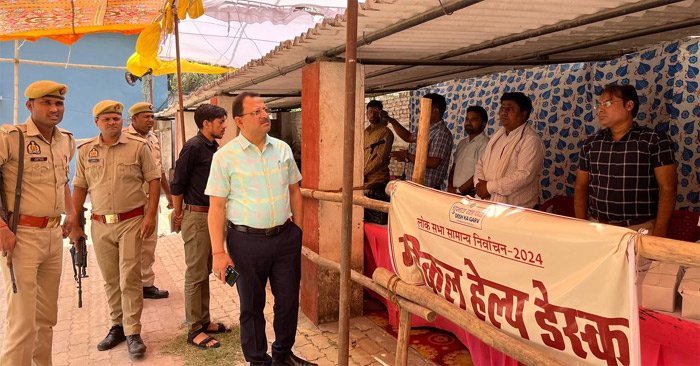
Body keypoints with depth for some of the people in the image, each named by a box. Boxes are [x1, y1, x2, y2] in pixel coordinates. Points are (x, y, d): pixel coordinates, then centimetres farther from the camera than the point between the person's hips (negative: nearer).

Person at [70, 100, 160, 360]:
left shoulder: (138, 146, -4)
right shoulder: (85, 151, 6)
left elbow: (153, 180, -3)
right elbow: (79, 188, 10)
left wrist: (150, 215, -10)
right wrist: (74, 224, 7)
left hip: (131, 222, -3)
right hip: (100, 224, 4)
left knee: (129, 279, -4)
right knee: (111, 280, 13)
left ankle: (133, 333, 5)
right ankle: (118, 326, 28)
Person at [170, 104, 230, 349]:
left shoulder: (213, 147, 11)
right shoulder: (194, 147, -14)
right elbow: (177, 184, -12)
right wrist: (179, 215, -4)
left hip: (211, 215, 8)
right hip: (196, 216, -8)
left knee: (205, 272, 16)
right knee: (195, 275, -1)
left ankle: (204, 321, 27)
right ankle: (194, 330, 8)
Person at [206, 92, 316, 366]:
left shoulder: (282, 148, 5)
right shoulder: (225, 156, -8)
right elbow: (216, 206, -8)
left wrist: (298, 229, 10)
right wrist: (218, 252, -11)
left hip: (286, 237, 4)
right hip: (248, 241, -4)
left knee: (289, 300, 14)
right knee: (252, 306, 11)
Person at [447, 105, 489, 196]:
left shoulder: (484, 144, -12)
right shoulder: (462, 143, 14)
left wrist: (458, 190, -11)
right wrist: (450, 187, 0)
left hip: (470, 194, -6)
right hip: (454, 193, 7)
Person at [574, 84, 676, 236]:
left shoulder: (656, 141, -4)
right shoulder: (591, 143, 7)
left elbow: (667, 189, -7)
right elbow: (581, 187, 10)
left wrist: (659, 234, -12)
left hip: (639, 228, -3)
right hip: (595, 226, 3)